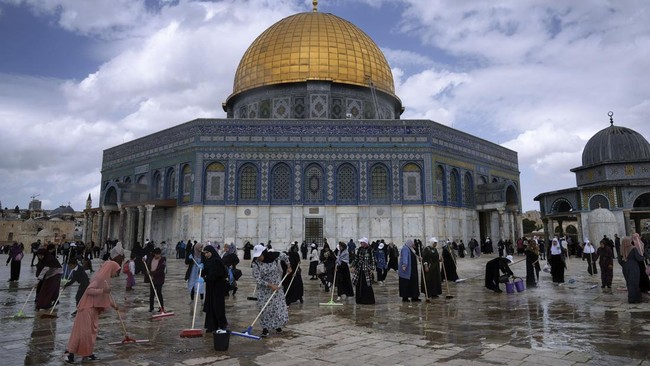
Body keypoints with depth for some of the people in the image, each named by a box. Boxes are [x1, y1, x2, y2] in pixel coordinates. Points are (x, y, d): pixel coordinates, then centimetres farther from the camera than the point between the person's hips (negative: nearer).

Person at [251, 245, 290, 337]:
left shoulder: (274, 256, -17)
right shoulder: (256, 264, -20)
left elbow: (284, 256, 4)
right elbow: (258, 279, -21)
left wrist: (289, 267, 3)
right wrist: (270, 285, -26)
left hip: (277, 286, 2)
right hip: (264, 289, -2)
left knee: (279, 305, 6)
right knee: (264, 308, -5)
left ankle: (277, 325, 27)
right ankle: (265, 328, 9)